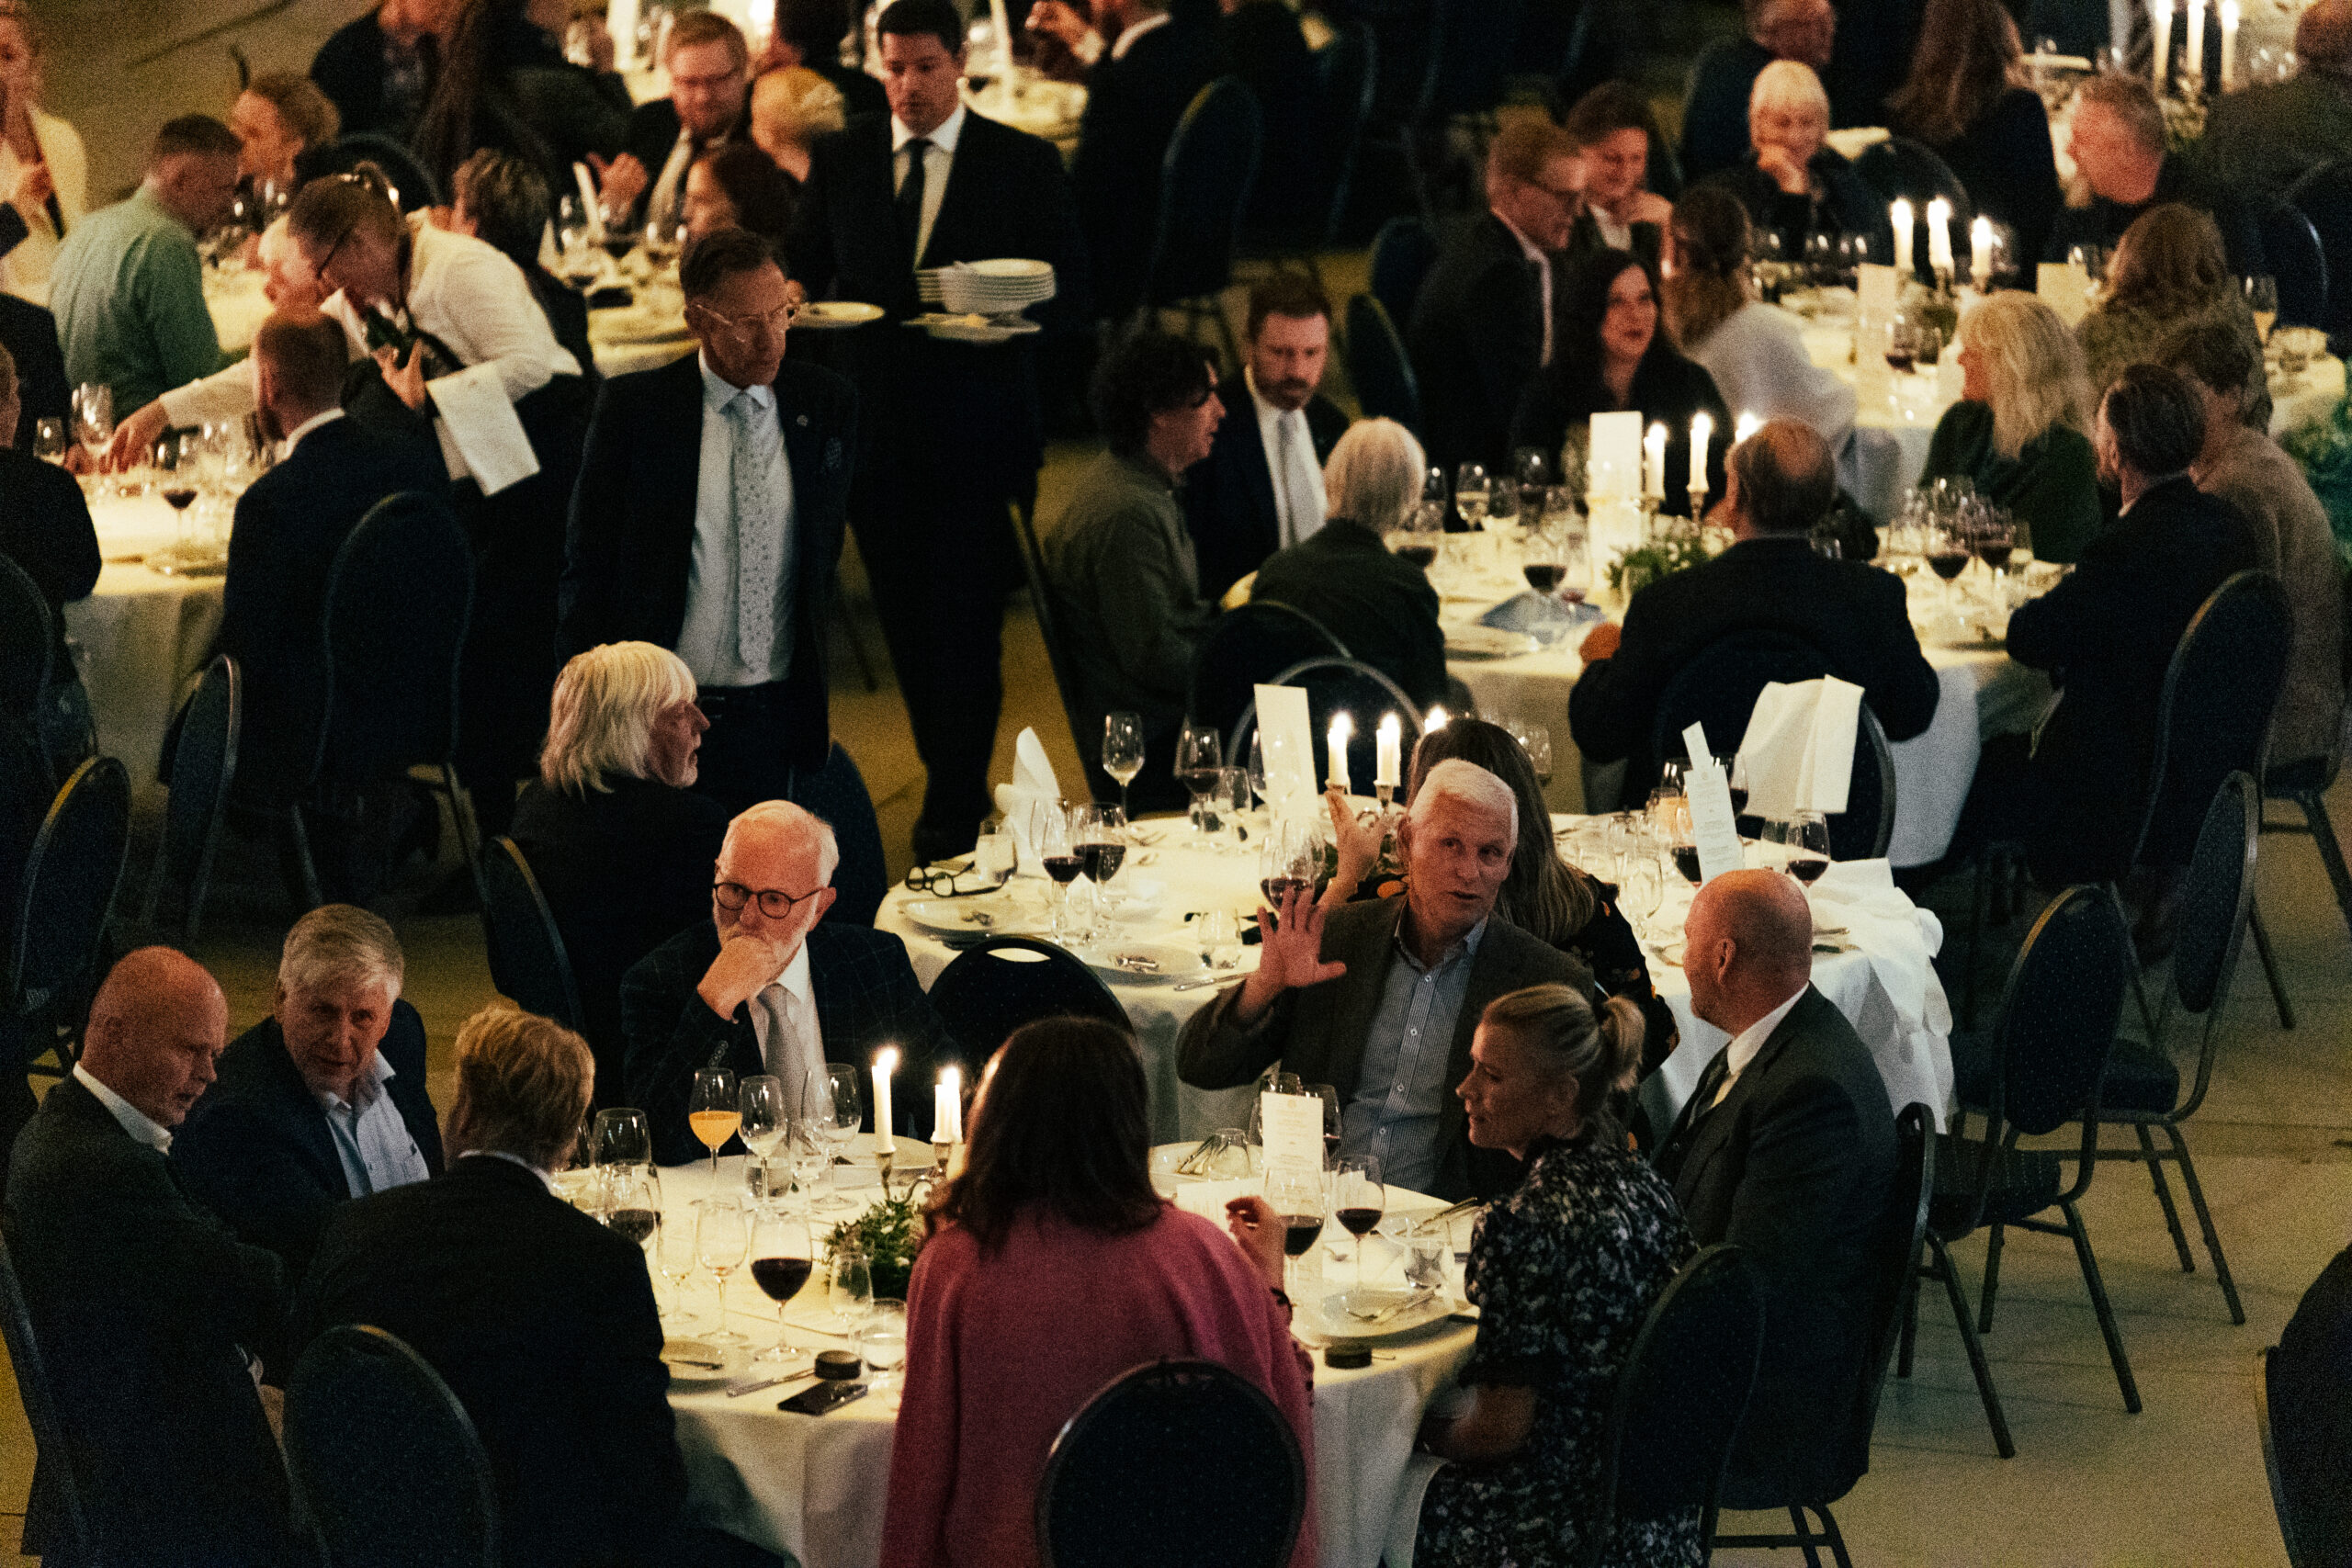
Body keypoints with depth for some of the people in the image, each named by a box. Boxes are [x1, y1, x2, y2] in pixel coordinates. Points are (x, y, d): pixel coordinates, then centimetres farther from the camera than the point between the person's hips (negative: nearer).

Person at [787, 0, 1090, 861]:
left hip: (982, 427, -3)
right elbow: (804, 273, 16)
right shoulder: (840, 161, 8)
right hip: (877, 426, 3)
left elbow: (1071, 303, 0)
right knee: (907, 619, 10)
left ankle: (952, 811, 3)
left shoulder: (1026, 165, -1)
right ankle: (958, 783, 27)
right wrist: (795, 300, -8)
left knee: (965, 620, -6)